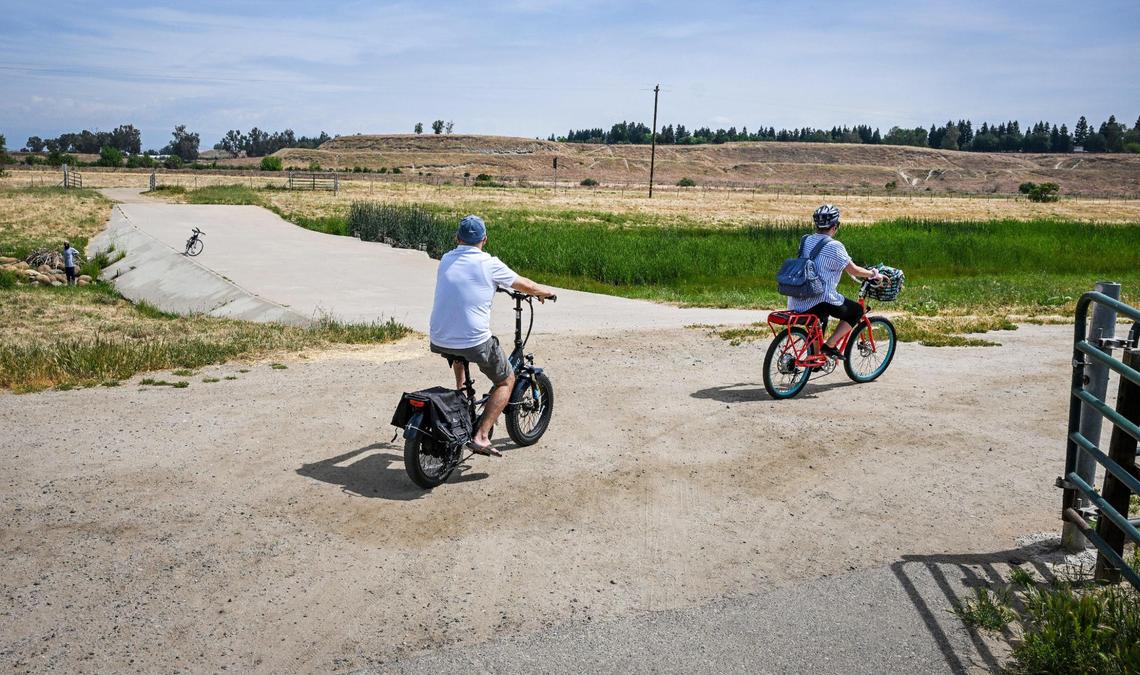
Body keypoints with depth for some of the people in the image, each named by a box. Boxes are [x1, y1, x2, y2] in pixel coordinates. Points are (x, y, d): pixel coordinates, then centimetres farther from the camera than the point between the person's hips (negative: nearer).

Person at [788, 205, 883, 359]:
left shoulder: (807, 240, 11)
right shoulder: (834, 246, -11)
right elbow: (853, 270, -5)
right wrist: (873, 274, 13)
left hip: (796, 303, 8)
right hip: (819, 302, -8)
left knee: (821, 317, 37)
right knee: (857, 310, 11)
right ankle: (829, 345, 3)